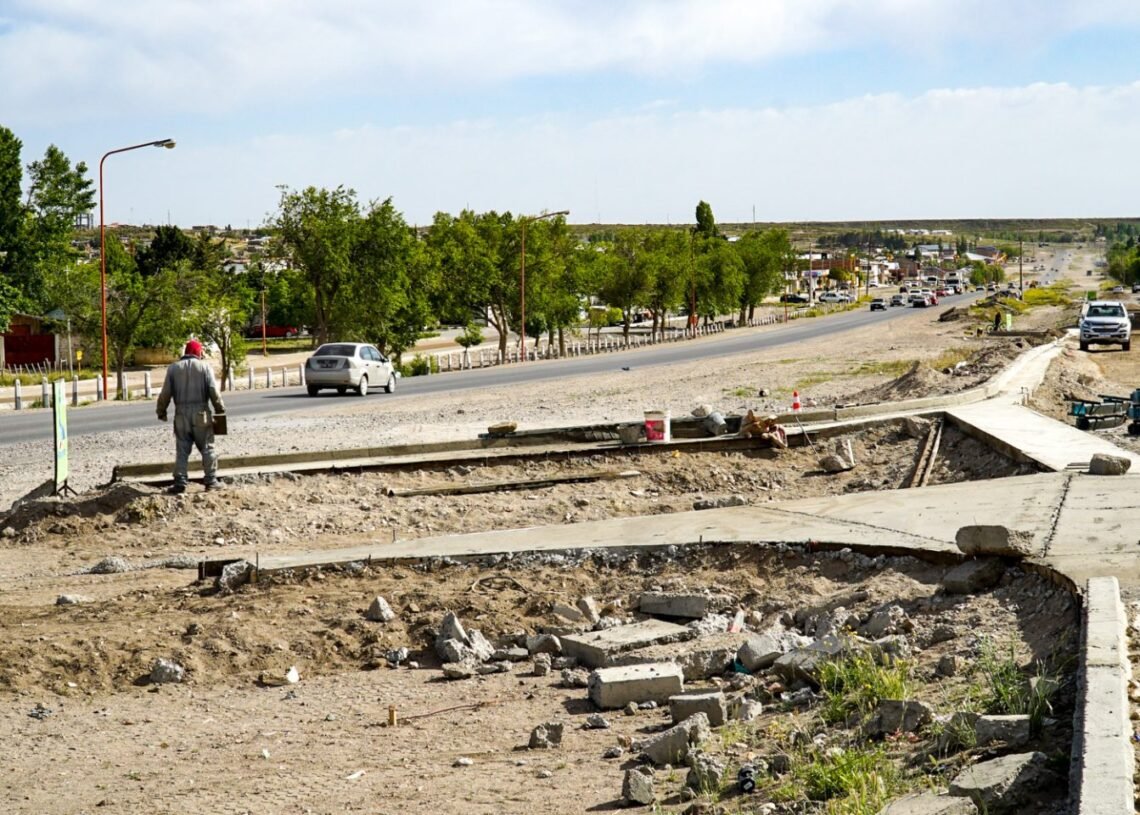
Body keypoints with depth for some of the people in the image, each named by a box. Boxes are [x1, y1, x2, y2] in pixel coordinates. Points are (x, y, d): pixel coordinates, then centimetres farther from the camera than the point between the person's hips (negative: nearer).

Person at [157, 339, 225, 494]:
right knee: (207, 448, 7)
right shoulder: (205, 367, 1)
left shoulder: (173, 368, 7)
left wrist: (161, 412, 13)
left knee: (182, 450, 4)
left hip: (181, 414, 2)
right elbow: (213, 392, -6)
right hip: (201, 414, -2)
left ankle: (180, 483, -1)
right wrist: (220, 410, 4)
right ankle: (211, 480, 5)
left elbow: (166, 393, 2)